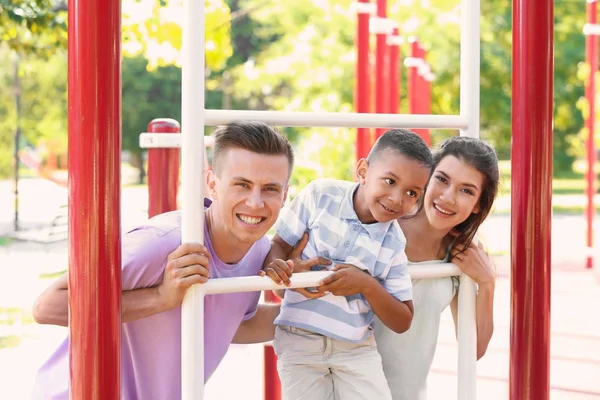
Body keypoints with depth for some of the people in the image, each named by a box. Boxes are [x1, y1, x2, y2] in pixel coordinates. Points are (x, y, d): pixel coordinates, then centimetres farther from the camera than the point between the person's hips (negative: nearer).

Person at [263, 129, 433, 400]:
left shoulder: (394, 242, -1)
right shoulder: (321, 195, -6)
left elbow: (402, 322, 1)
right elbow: (280, 244, 0)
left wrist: (367, 285, -15)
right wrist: (276, 268, -23)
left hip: (357, 349, 2)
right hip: (300, 341, -2)